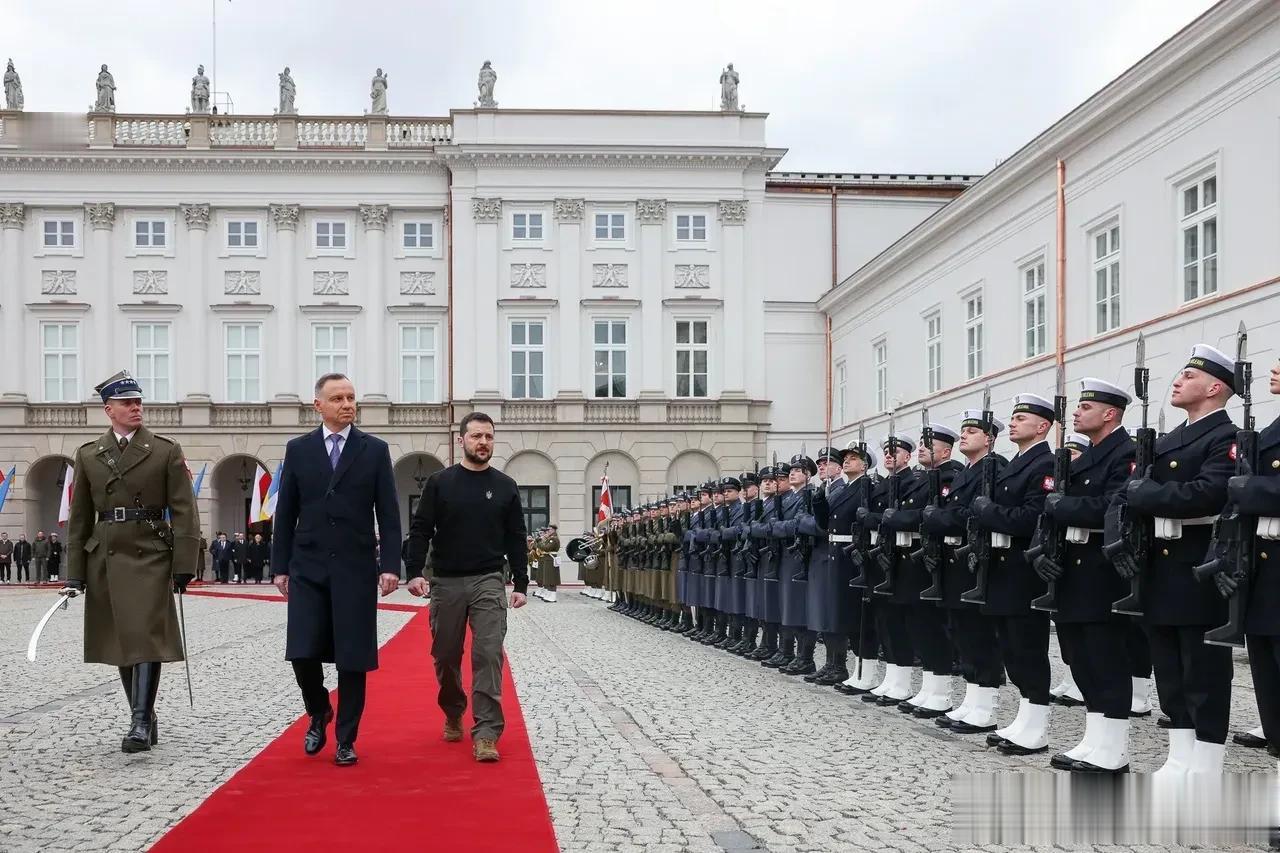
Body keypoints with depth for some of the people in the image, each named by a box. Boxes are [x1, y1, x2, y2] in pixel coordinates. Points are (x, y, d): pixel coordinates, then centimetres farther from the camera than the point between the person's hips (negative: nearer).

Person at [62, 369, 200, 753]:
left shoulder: (166, 451, 1)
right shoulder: (88, 455, 9)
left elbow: (183, 512, -2)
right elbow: (79, 518, 11)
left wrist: (183, 564, -8)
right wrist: (75, 573, 6)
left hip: (150, 556, -4)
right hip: (105, 559, 4)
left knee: (146, 637, -11)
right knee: (120, 642, 9)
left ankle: (141, 723, -8)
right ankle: (145, 720, 20)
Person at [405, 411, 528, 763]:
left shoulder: (505, 487, 5)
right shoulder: (439, 482, 2)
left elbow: (516, 539, 6)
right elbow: (420, 530, 0)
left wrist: (521, 584, 2)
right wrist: (414, 572, -12)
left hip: (488, 582, -1)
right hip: (446, 583, 1)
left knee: (488, 655, -11)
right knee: (446, 656, 11)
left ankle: (486, 733, -10)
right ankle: (453, 714, 35)